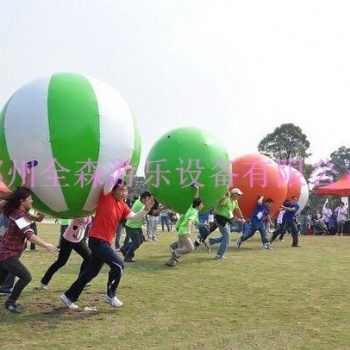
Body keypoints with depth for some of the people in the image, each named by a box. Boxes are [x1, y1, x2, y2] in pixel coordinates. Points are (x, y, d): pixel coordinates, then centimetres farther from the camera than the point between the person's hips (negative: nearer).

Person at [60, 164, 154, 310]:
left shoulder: (123, 206, 11)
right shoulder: (106, 197, -8)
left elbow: (134, 217, 2)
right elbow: (112, 178, -20)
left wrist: (146, 208, -11)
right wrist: (124, 169, -9)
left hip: (105, 242, 8)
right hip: (97, 240, -8)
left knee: (91, 272, 13)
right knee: (118, 265, -11)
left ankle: (69, 296, 23)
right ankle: (110, 295, 7)